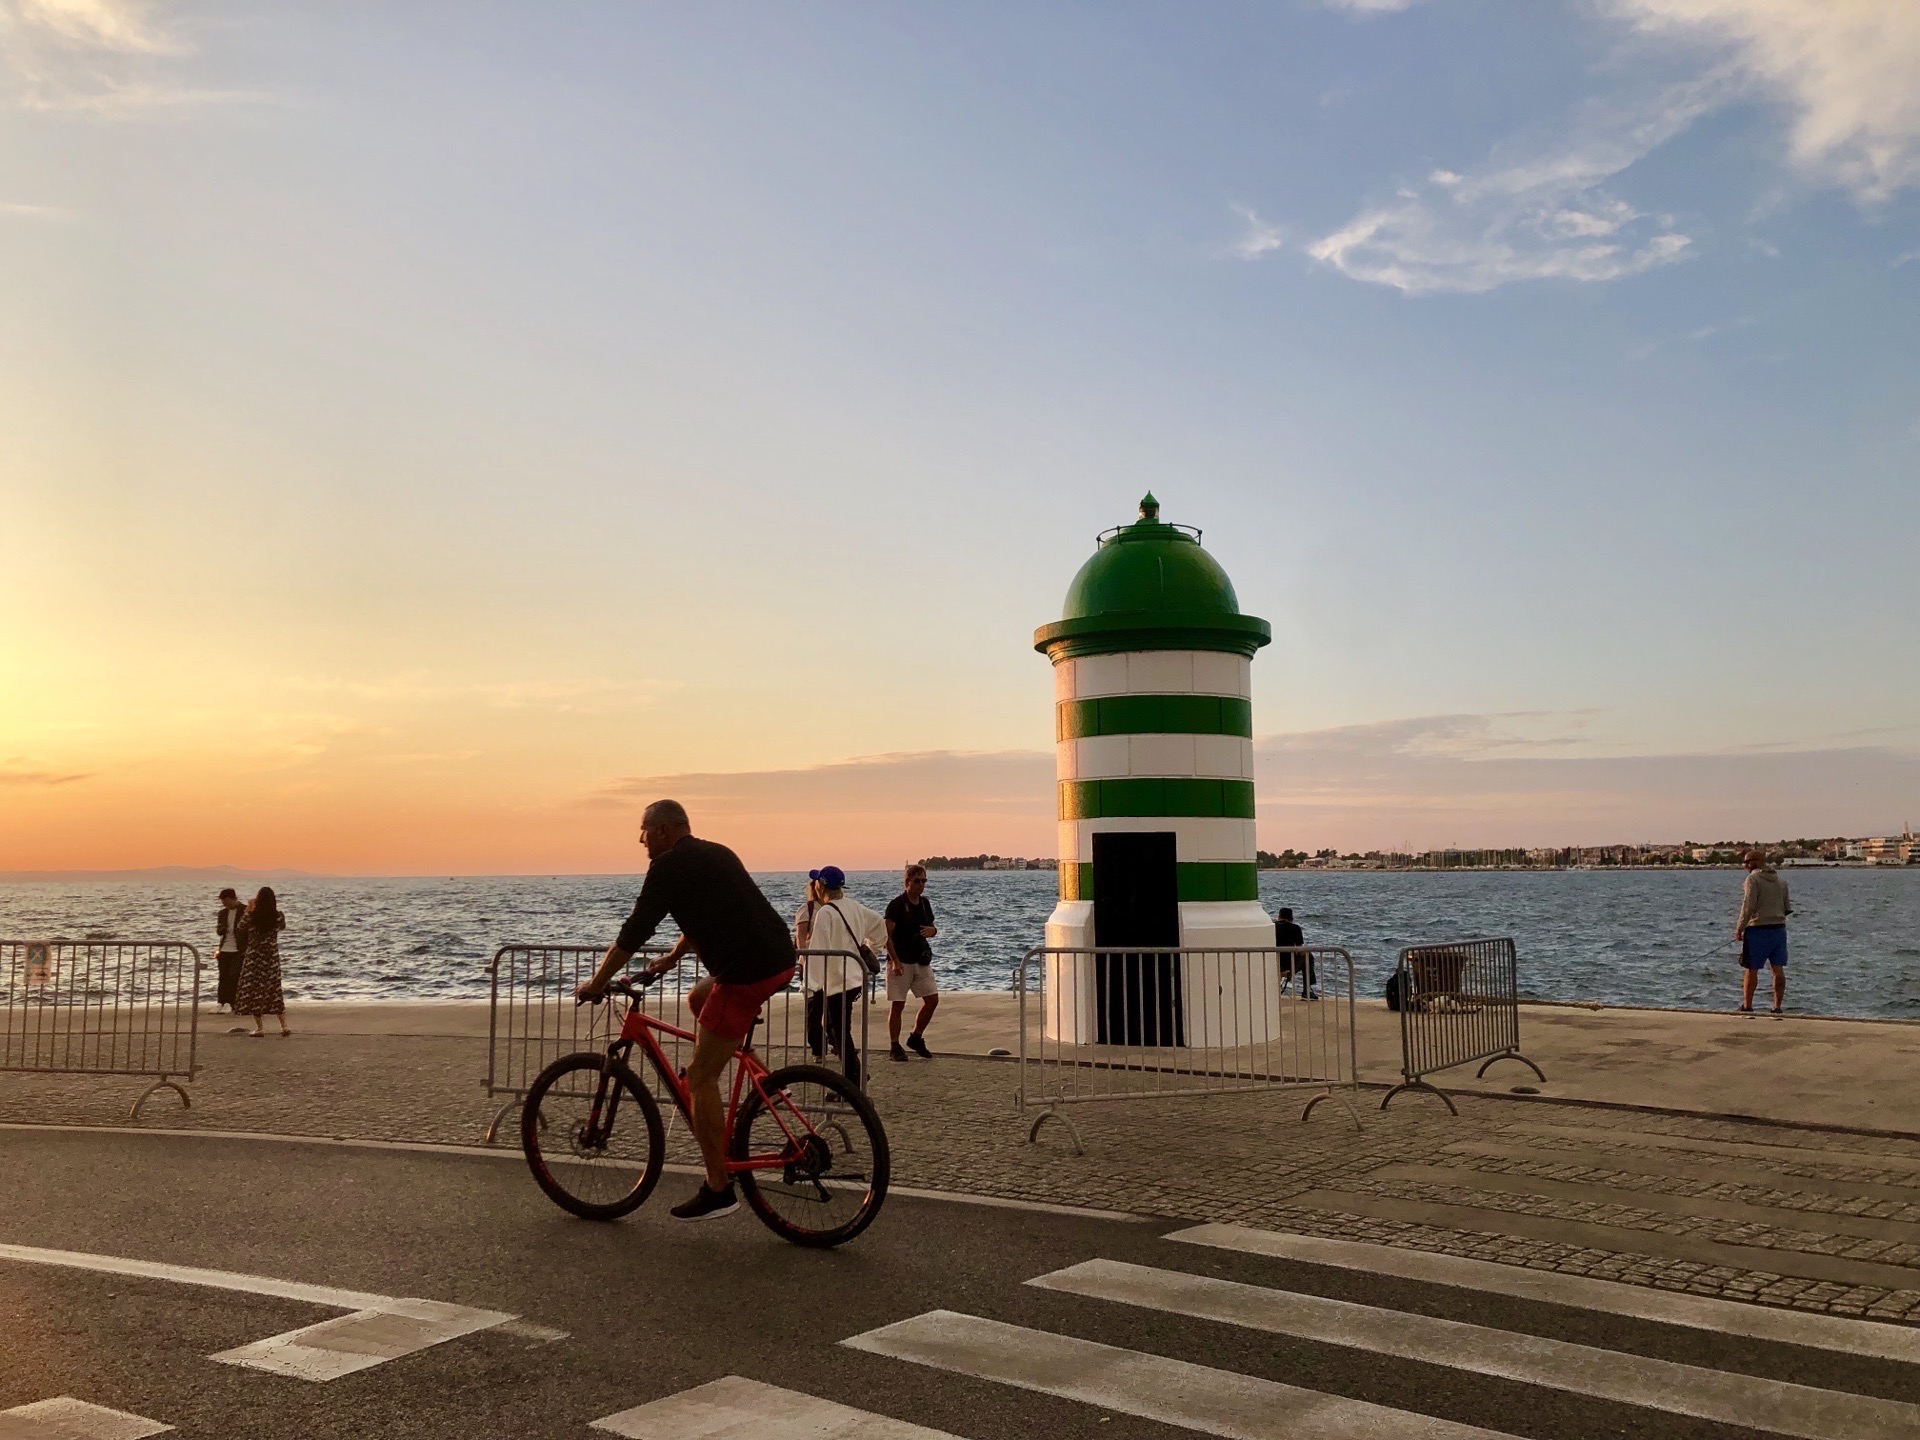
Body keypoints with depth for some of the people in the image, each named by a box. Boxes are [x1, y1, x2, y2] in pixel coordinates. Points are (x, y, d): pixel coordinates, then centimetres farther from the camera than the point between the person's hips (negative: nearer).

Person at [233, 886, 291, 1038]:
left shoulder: (251, 916, -14)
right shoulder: (278, 916, -8)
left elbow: (241, 927, 7)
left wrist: (248, 909, 14)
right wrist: (274, 909, 14)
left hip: (254, 957, -2)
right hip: (272, 957, 3)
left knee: (254, 991, 7)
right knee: (274, 991, 12)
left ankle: (259, 1029, 7)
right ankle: (284, 1026, 4)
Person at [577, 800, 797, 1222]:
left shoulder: (669, 865, -4)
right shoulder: (715, 854, 22)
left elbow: (634, 932, -4)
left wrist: (596, 983, 7)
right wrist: (673, 957, 46)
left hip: (747, 973, -9)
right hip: (780, 958, 9)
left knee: (700, 1078, 0)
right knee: (698, 999, 32)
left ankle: (718, 1191, 4)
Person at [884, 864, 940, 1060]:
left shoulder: (924, 903, 9)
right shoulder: (896, 904, -11)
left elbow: (930, 926, 21)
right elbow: (887, 935, -13)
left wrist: (932, 930, -5)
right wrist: (895, 961, -20)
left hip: (921, 960, 6)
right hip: (900, 962, -6)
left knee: (932, 999, 4)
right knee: (897, 1005, -2)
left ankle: (916, 1038, 20)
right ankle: (894, 1046, 8)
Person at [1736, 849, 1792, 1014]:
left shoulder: (1753, 879, -10)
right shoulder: (1780, 880, 12)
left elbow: (1748, 907, -17)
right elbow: (1787, 908, 16)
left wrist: (1739, 929, -10)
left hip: (1758, 929, -7)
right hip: (1779, 928, 7)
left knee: (1751, 969, 2)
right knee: (1778, 969, 6)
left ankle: (1747, 1006, 6)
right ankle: (1777, 1007, 7)